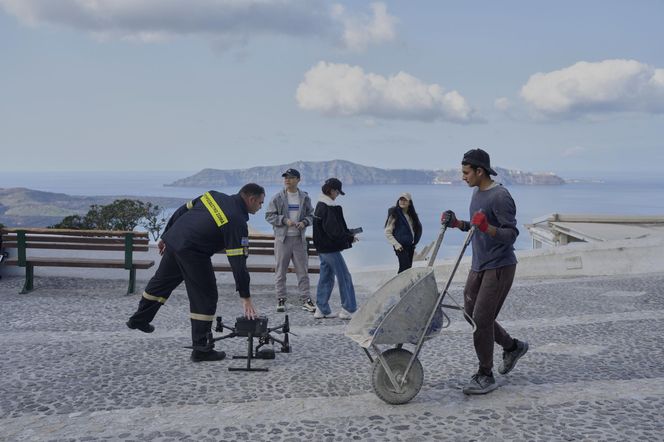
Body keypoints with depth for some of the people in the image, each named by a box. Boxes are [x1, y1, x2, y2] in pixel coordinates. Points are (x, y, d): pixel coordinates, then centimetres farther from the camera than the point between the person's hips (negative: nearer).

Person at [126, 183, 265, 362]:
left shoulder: (214, 195, 10)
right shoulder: (237, 222, -12)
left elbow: (181, 211, 14)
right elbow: (238, 262, -15)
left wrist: (165, 236, 25)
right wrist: (245, 298, -12)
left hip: (173, 240, 8)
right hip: (192, 252, -8)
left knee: (161, 281, 27)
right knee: (205, 297, 3)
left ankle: (139, 320, 47)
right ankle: (201, 349, 7)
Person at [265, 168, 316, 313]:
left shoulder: (305, 198, 6)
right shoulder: (277, 198, -1)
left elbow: (311, 215, 12)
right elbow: (269, 215, -1)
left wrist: (304, 222, -10)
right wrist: (284, 220, -15)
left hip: (299, 238, 2)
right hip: (282, 238, -1)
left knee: (303, 270, 4)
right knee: (280, 270, 3)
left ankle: (306, 300, 11)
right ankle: (281, 300, 12)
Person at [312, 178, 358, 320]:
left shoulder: (320, 205, 13)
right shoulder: (329, 208, -19)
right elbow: (334, 231, -23)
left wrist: (348, 233, 8)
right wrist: (350, 238, -8)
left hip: (322, 248, 10)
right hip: (331, 248, -10)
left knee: (326, 277, 14)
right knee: (344, 277, -1)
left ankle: (322, 309, 18)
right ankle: (348, 309, 4)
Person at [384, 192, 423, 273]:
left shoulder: (411, 214, 9)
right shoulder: (394, 215, -9)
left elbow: (418, 228, 21)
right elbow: (387, 232, -9)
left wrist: (414, 243, 11)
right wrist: (396, 244, -16)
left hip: (410, 246, 7)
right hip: (401, 246, -7)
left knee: (408, 267, 9)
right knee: (405, 267, -15)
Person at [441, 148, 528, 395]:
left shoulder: (500, 197, -17)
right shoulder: (477, 193, 12)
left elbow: (511, 234, -20)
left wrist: (487, 228, -36)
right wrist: (457, 224, 7)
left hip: (499, 267, -9)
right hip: (479, 266, 9)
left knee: (481, 319, -9)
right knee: (471, 314, 13)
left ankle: (485, 376, 4)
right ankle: (512, 347, 32)